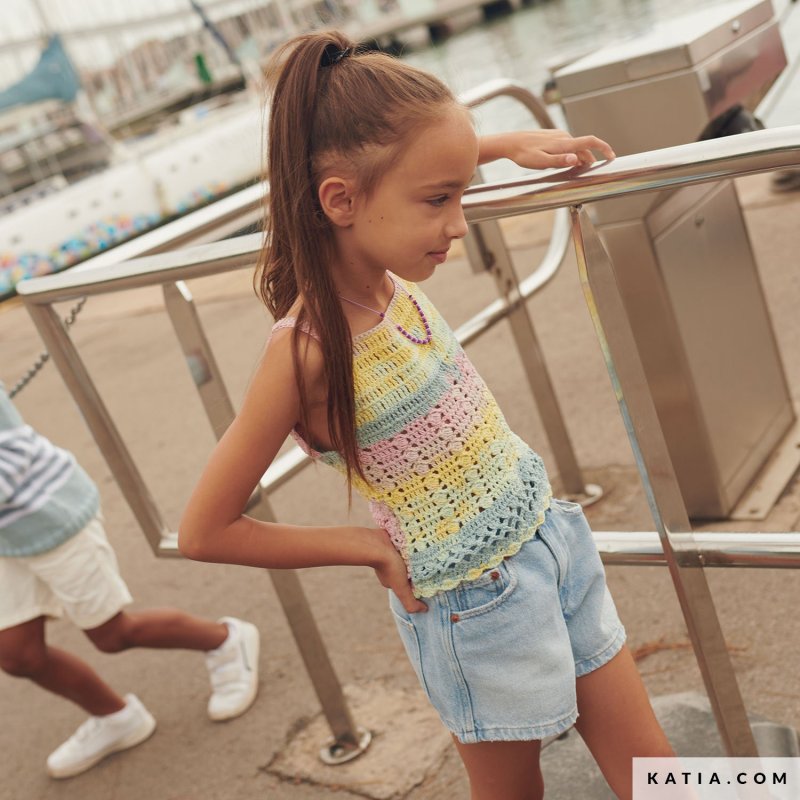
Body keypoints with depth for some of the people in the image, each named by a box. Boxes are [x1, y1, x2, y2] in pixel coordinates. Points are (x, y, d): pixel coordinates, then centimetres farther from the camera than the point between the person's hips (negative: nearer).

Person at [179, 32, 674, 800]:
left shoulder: (387, 275, -7)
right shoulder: (307, 348, -26)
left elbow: (405, 155, 17)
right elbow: (205, 532, -18)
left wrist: (510, 143, 3)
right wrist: (377, 548, -14)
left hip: (552, 539, 7)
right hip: (480, 607, -6)